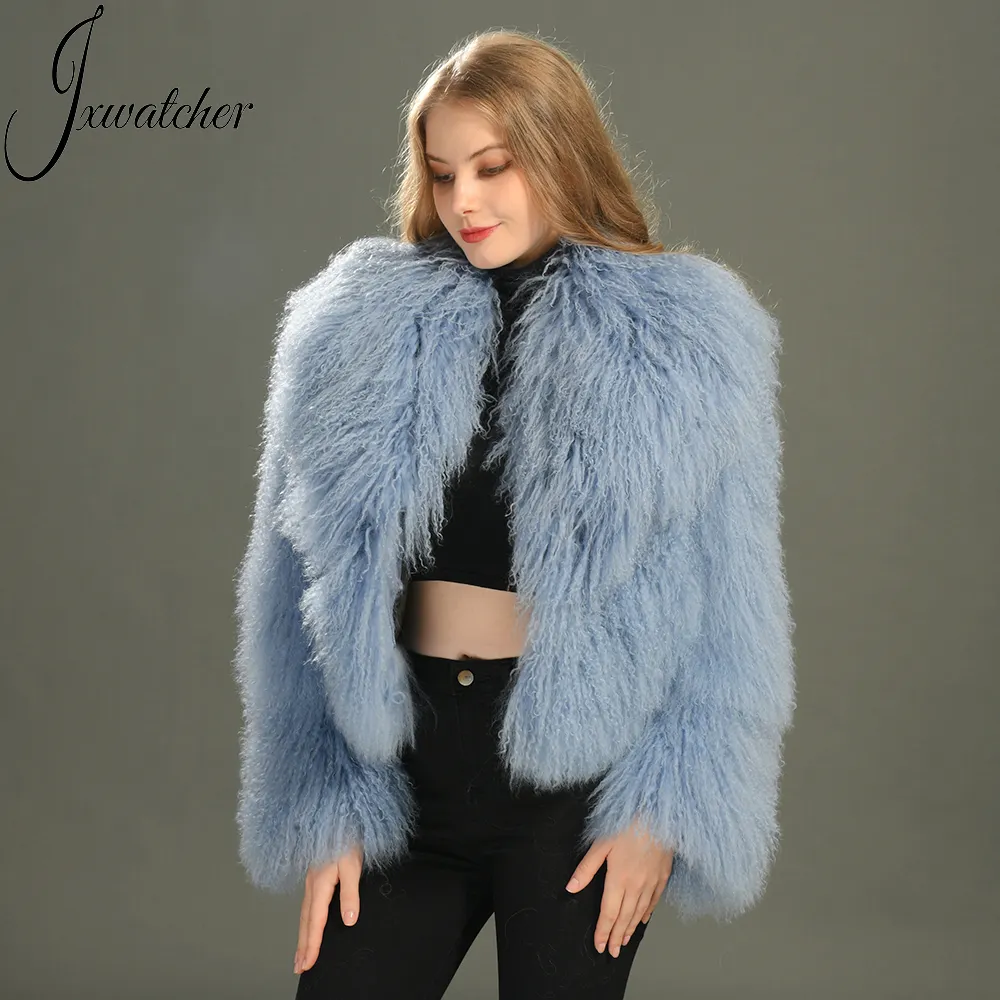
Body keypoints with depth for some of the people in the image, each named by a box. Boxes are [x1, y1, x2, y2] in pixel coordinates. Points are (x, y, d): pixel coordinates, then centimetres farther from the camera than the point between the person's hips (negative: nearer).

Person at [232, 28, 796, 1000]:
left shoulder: (682, 334, -2)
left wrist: (663, 808, -7)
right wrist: (324, 808, 0)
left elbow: (727, 610, -1)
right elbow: (302, 590, 5)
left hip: (579, 768, -2)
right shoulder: (358, 326, 3)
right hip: (402, 759, 2)